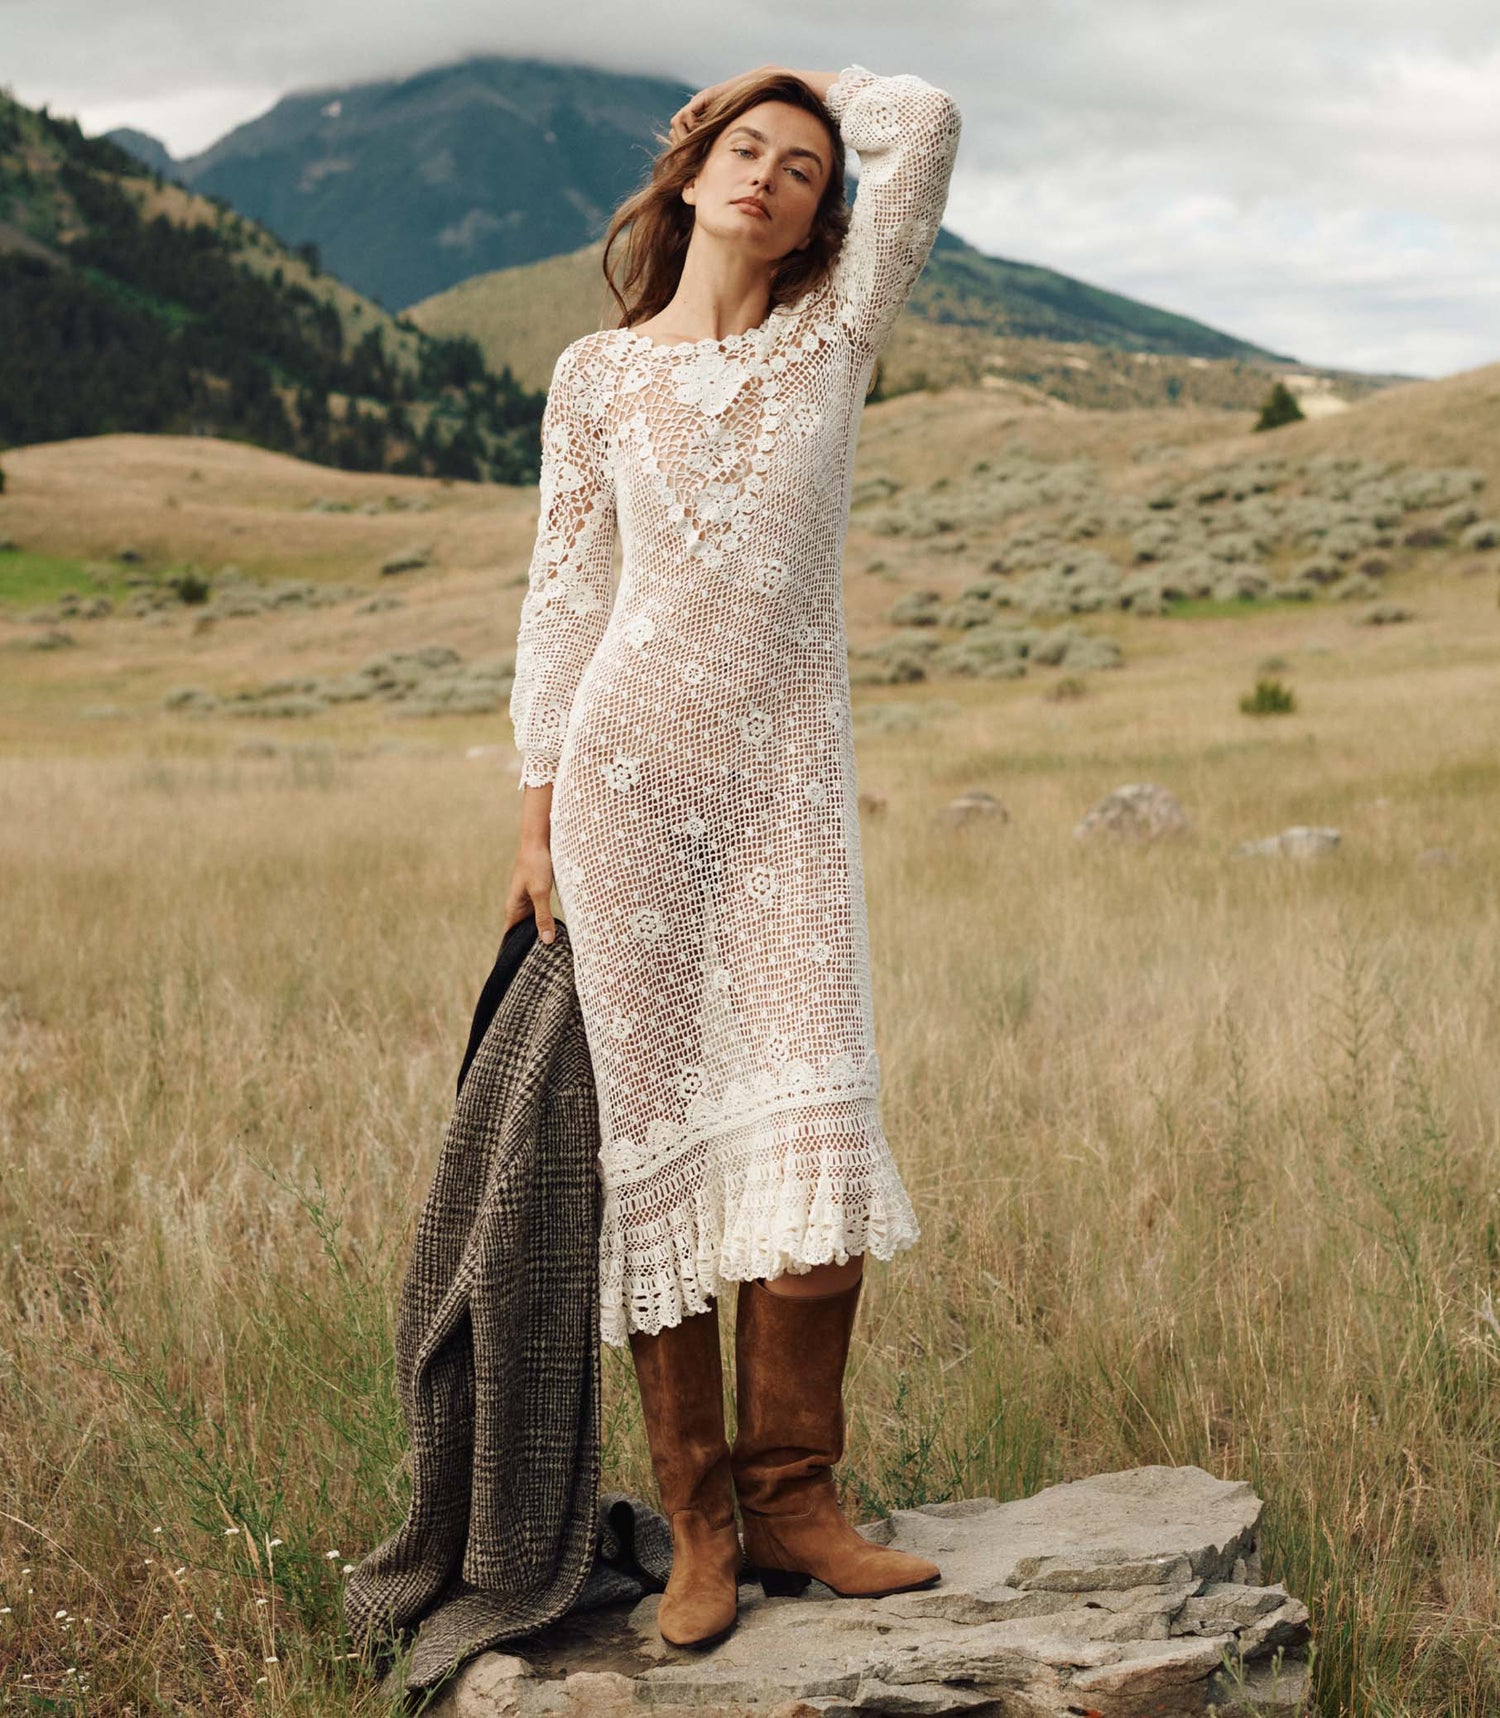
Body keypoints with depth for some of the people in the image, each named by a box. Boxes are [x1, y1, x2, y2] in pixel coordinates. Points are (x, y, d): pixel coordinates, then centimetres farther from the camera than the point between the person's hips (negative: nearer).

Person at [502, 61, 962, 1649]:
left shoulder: (835, 332, 9)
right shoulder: (597, 375, 10)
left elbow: (926, 122, 1)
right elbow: (562, 596, 10)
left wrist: (816, 88, 19)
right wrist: (537, 815, 5)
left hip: (793, 775, 1)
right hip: (631, 757, 0)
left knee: (815, 1129, -8)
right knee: (655, 1131, -1)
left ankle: (791, 1499, 6)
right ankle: (697, 1523, 8)